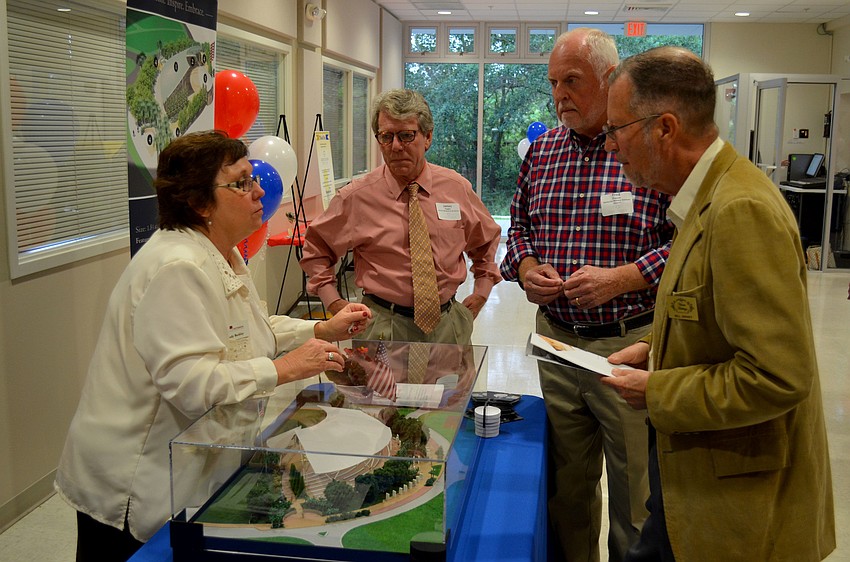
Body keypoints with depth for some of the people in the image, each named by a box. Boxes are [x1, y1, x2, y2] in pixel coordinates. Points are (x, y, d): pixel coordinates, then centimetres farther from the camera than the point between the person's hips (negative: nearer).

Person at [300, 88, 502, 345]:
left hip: (448, 323, 3)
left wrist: (480, 295, 10)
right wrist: (335, 303, -2)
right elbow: (315, 249, 7)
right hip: (383, 326, -2)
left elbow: (487, 241, 18)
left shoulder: (457, 188, 0)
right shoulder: (356, 196, -7)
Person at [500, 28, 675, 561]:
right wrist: (525, 267, -2)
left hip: (630, 344, -5)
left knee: (635, 494, 9)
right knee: (567, 483, 19)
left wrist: (619, 280, -20)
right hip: (554, 338, 5)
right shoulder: (541, 150, 8)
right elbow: (519, 225, 18)